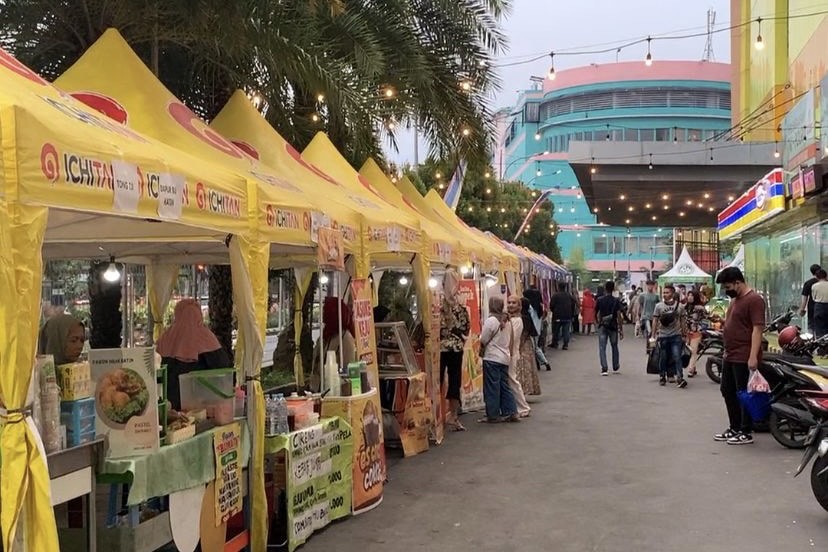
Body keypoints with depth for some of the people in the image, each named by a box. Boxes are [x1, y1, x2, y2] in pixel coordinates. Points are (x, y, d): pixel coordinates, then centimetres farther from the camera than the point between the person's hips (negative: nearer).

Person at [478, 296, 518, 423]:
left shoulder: (490, 320, -14)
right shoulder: (507, 321, 7)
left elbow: (483, 341, -10)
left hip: (492, 358, -7)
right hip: (505, 358, 7)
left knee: (492, 388, 0)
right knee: (504, 386, 13)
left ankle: (492, 415, 4)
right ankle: (511, 412, 12)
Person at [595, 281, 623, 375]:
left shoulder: (599, 300, -3)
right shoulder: (616, 301, -7)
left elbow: (596, 313, 7)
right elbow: (619, 316, -12)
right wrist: (621, 330, -7)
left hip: (602, 326, 0)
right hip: (613, 326, 0)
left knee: (602, 348, 0)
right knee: (614, 347, 16)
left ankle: (604, 369, -10)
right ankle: (615, 368, 25)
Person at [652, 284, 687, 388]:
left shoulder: (680, 306, 2)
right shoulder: (659, 306, -1)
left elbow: (682, 321, 10)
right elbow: (655, 321, 2)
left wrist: (683, 335, 11)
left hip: (676, 335, 0)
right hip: (663, 336, 1)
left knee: (677, 357, -10)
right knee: (663, 358, 8)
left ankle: (679, 378, -12)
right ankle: (662, 377, 22)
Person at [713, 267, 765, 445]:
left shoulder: (754, 300, -15)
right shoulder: (735, 300, 15)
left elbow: (757, 329, -20)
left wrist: (753, 356, -25)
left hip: (745, 358, -10)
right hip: (730, 356, 10)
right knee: (727, 391, 16)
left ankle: (746, 432, 9)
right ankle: (735, 428, 27)